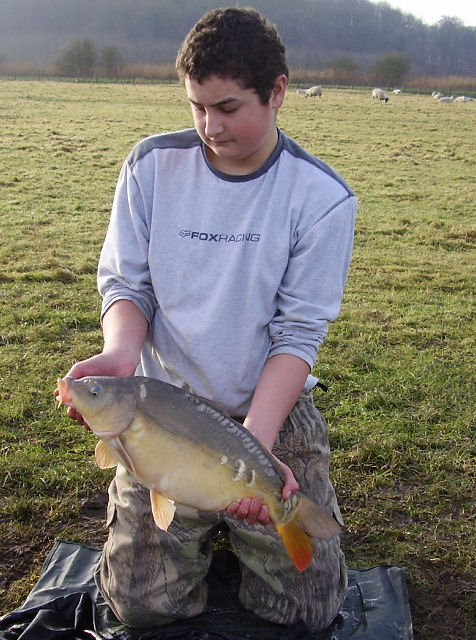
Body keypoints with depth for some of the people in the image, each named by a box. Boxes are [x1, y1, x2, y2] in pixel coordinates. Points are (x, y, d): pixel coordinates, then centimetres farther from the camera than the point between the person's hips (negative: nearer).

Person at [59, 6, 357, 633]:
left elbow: (298, 334, -13)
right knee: (142, 601, -1)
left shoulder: (321, 197, -12)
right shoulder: (152, 166, -6)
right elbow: (126, 284, -1)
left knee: (308, 606, 1)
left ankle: (231, 507, 28)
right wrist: (121, 352, -24)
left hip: (274, 406, 0)